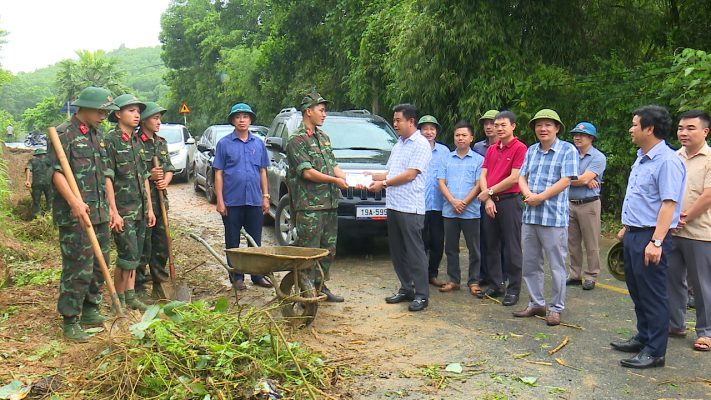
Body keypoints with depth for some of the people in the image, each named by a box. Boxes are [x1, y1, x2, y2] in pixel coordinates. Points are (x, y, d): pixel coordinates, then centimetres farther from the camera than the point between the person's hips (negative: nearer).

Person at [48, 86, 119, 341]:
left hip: (100, 213, 8)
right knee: (78, 268, -6)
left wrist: (112, 208, 17)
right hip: (75, 215, -8)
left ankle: (91, 311, 27)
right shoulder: (63, 134, -7)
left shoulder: (98, 136, 18)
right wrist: (74, 201, -28)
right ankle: (70, 322, 4)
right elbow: (57, 172, -16)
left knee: (100, 265, 13)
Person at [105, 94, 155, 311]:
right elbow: (106, 179, -14)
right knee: (128, 255, -6)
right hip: (123, 209, -7)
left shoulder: (137, 142, 14)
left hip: (140, 209, 7)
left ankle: (130, 295, 21)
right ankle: (119, 299, 8)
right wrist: (114, 212, -18)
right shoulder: (110, 140, -9)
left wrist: (149, 208, 14)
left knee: (135, 255, 12)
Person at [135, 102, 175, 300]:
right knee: (143, 246, -3)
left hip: (160, 199, 7)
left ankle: (159, 286, 24)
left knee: (161, 245, 12)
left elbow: (169, 168, 16)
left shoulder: (162, 143, 15)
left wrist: (165, 180, -4)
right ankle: (139, 288, 8)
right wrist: (149, 176, -19)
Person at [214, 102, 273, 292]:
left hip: (255, 200, 2)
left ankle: (257, 275, 21)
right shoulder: (224, 143, 0)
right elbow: (218, 173, -1)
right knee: (233, 241, 6)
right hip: (232, 201, -2)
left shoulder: (258, 143, 9)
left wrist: (265, 196, 7)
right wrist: (220, 201, -7)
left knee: (256, 240, 10)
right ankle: (236, 277, 16)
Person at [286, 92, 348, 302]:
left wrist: (350, 180, -2)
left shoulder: (323, 137, 18)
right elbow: (307, 172, -16)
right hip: (309, 206, -8)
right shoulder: (296, 140, -8)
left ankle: (321, 286, 25)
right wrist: (335, 181, -15)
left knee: (329, 249, 14)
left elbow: (333, 165, 16)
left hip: (330, 204, 8)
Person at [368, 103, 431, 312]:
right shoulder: (398, 145, 19)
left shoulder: (421, 144, -7)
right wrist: (371, 177, 6)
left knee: (415, 252, -4)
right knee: (397, 252, 12)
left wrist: (383, 183, -9)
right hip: (393, 206, 8)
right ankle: (406, 288, 23)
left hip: (410, 208, -8)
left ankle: (422, 295, 2)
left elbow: (410, 175, -14)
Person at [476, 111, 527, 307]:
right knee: (492, 245, 12)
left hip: (509, 201, -7)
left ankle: (513, 290, 7)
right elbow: (483, 176, 9)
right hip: (490, 202, 7)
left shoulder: (519, 148, -7)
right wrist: (488, 199, -5)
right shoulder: (491, 149, 15)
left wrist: (490, 192, -7)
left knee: (512, 247, 0)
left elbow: (514, 178, -14)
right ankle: (495, 285, 23)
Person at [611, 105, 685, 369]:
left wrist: (656, 242, -27)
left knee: (653, 295, -1)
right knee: (637, 290, 18)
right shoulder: (642, 158, 14)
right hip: (633, 235, 10)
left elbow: (669, 204, -23)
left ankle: (655, 352, 8)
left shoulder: (667, 161, -17)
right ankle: (643, 337, 32)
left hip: (650, 237, -10)